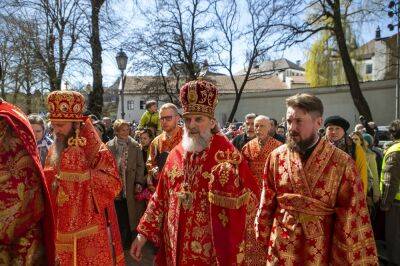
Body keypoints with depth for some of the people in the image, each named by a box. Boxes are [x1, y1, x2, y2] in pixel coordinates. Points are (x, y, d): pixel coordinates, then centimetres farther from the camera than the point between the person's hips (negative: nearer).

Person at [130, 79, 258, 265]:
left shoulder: (226, 155, -12)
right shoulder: (176, 154, 2)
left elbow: (237, 204, -15)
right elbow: (160, 197, 7)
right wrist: (143, 233, 6)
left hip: (210, 250, -4)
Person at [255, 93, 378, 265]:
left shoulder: (342, 163, -13)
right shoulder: (276, 156, -4)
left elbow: (353, 216, -10)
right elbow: (267, 202, 3)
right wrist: (263, 237, 8)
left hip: (322, 251, -1)